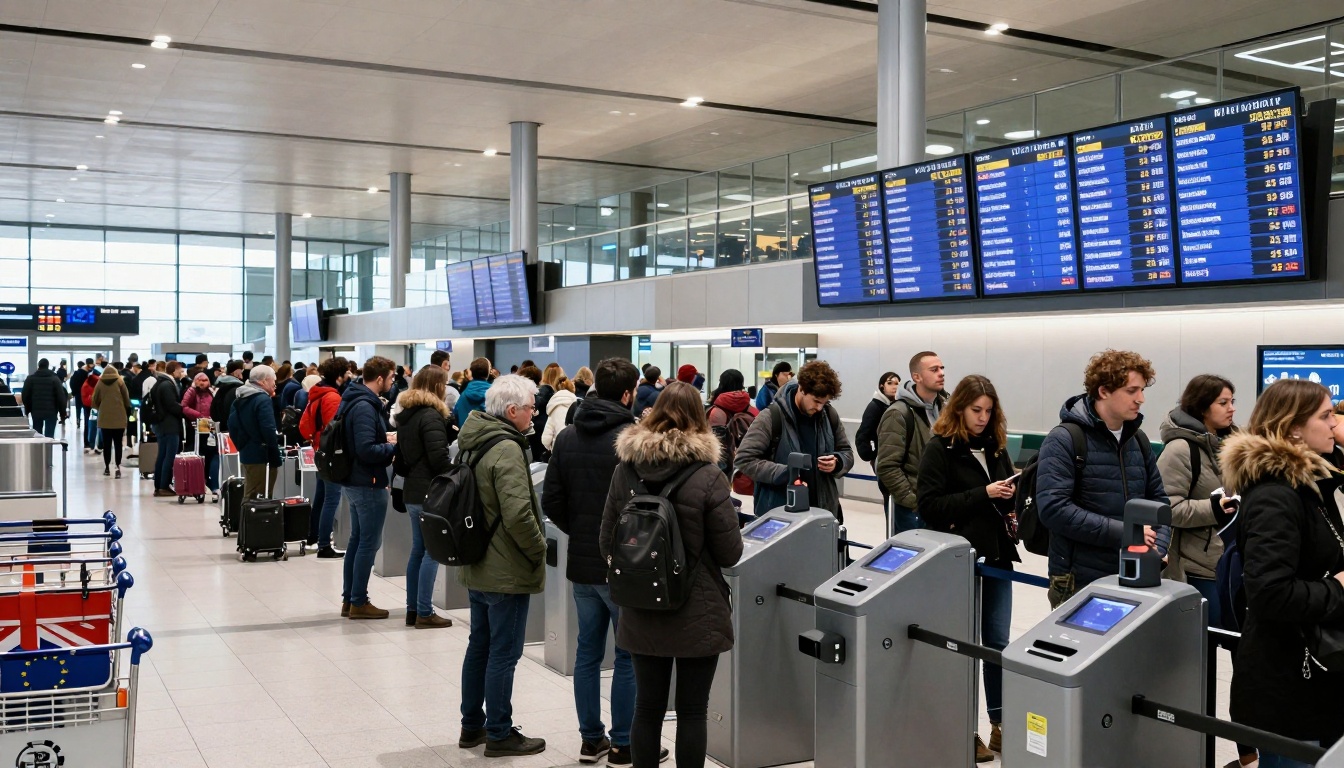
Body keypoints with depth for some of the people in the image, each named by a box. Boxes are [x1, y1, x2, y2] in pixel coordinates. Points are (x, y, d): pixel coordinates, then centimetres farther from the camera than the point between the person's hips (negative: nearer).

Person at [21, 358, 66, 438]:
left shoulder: (30, 378, 4)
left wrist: (27, 410, 15)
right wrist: (63, 412, 0)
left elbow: (25, 396, 5)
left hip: (36, 411, 2)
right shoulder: (55, 378, -3)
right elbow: (61, 397, -6)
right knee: (49, 435, -4)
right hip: (51, 411, -2)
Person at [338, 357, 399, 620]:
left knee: (357, 539, 16)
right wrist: (394, 445, -14)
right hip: (368, 484, -10)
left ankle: (349, 598, 23)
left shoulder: (357, 400, 10)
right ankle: (359, 602, 5)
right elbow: (367, 450, -27)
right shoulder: (365, 407, -21)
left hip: (354, 481, 10)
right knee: (369, 542, -1)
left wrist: (385, 437, 6)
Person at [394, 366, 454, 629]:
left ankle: (413, 610, 18)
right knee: (432, 551, -4)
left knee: (418, 550, 14)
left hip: (413, 491, 9)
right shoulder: (431, 416, -15)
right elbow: (439, 458, -20)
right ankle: (424, 613, -2)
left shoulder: (406, 414, 13)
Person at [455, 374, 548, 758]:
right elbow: (518, 515, -28)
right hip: (506, 571, -9)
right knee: (503, 654, 1)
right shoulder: (507, 449, -22)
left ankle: (472, 725, 28)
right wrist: (538, 550, -13)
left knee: (479, 646, 18)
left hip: (477, 566, 9)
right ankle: (499, 734, 11)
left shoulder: (475, 442, 7)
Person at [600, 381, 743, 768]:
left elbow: (607, 544, 4)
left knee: (647, 707, 12)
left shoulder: (625, 470, -3)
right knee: (692, 710, 7)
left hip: (641, 614, 3)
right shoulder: (708, 477, -15)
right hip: (698, 615, -3)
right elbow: (730, 553, -10)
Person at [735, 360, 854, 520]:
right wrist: (786, 473, -24)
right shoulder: (772, 417, -12)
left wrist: (837, 463, -8)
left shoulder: (829, 415, 4)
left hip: (823, 510, 5)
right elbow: (745, 459, -14)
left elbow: (847, 453, 16)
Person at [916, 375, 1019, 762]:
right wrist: (983, 494, -20)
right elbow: (930, 506, -14)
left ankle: (1000, 724, 19)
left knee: (998, 642, 9)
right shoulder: (939, 449, -7)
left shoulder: (995, 446, 10)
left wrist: (1008, 497, -1)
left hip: (996, 556, 5)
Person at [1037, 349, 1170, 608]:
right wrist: (1122, 531, -20)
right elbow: (1053, 508, -20)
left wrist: (1158, 547, -1)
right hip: (1079, 584, -6)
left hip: (1133, 580, 6)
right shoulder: (1063, 441, -11)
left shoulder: (1138, 441, 12)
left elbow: (1158, 499, 18)